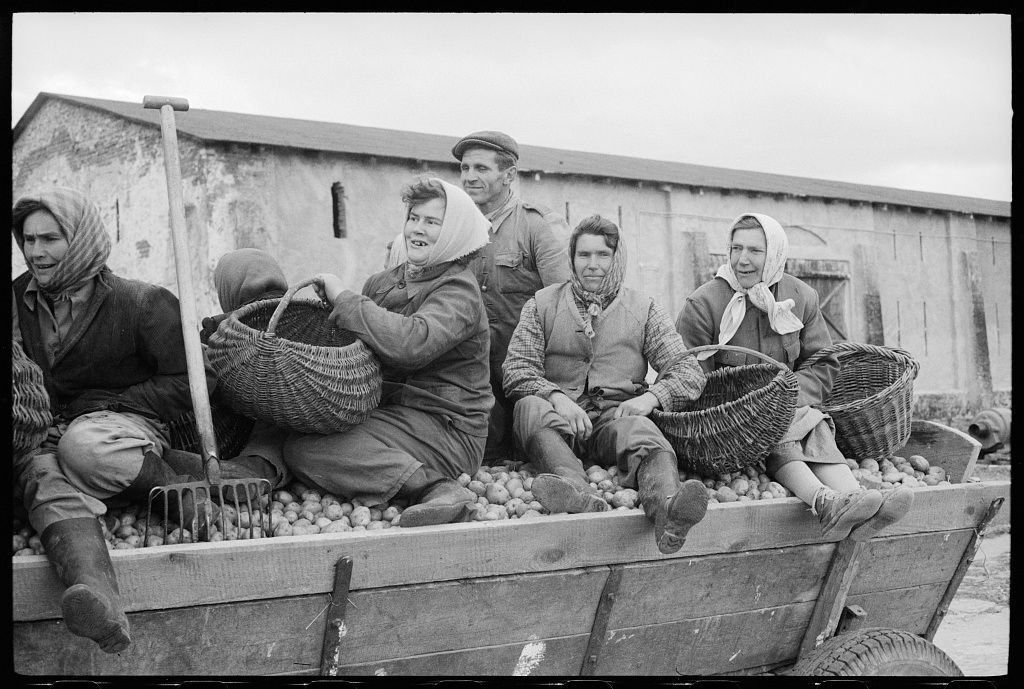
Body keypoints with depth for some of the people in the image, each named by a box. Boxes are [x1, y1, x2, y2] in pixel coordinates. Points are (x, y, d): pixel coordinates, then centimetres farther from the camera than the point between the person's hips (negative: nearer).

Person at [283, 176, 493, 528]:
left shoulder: (459, 292, -10)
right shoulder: (385, 280, 15)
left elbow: (412, 343, -29)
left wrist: (343, 299, -19)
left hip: (443, 426, -8)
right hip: (388, 412, 8)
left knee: (303, 449, -23)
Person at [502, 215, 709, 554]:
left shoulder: (643, 310, 16)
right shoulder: (542, 305, 15)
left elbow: (689, 372, 9)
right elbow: (516, 370, 3)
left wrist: (651, 397, -13)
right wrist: (557, 397, -17)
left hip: (618, 413, 0)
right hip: (559, 414, 0)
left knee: (644, 434, -34)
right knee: (528, 406, -32)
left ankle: (666, 506, -66)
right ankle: (579, 494, -56)